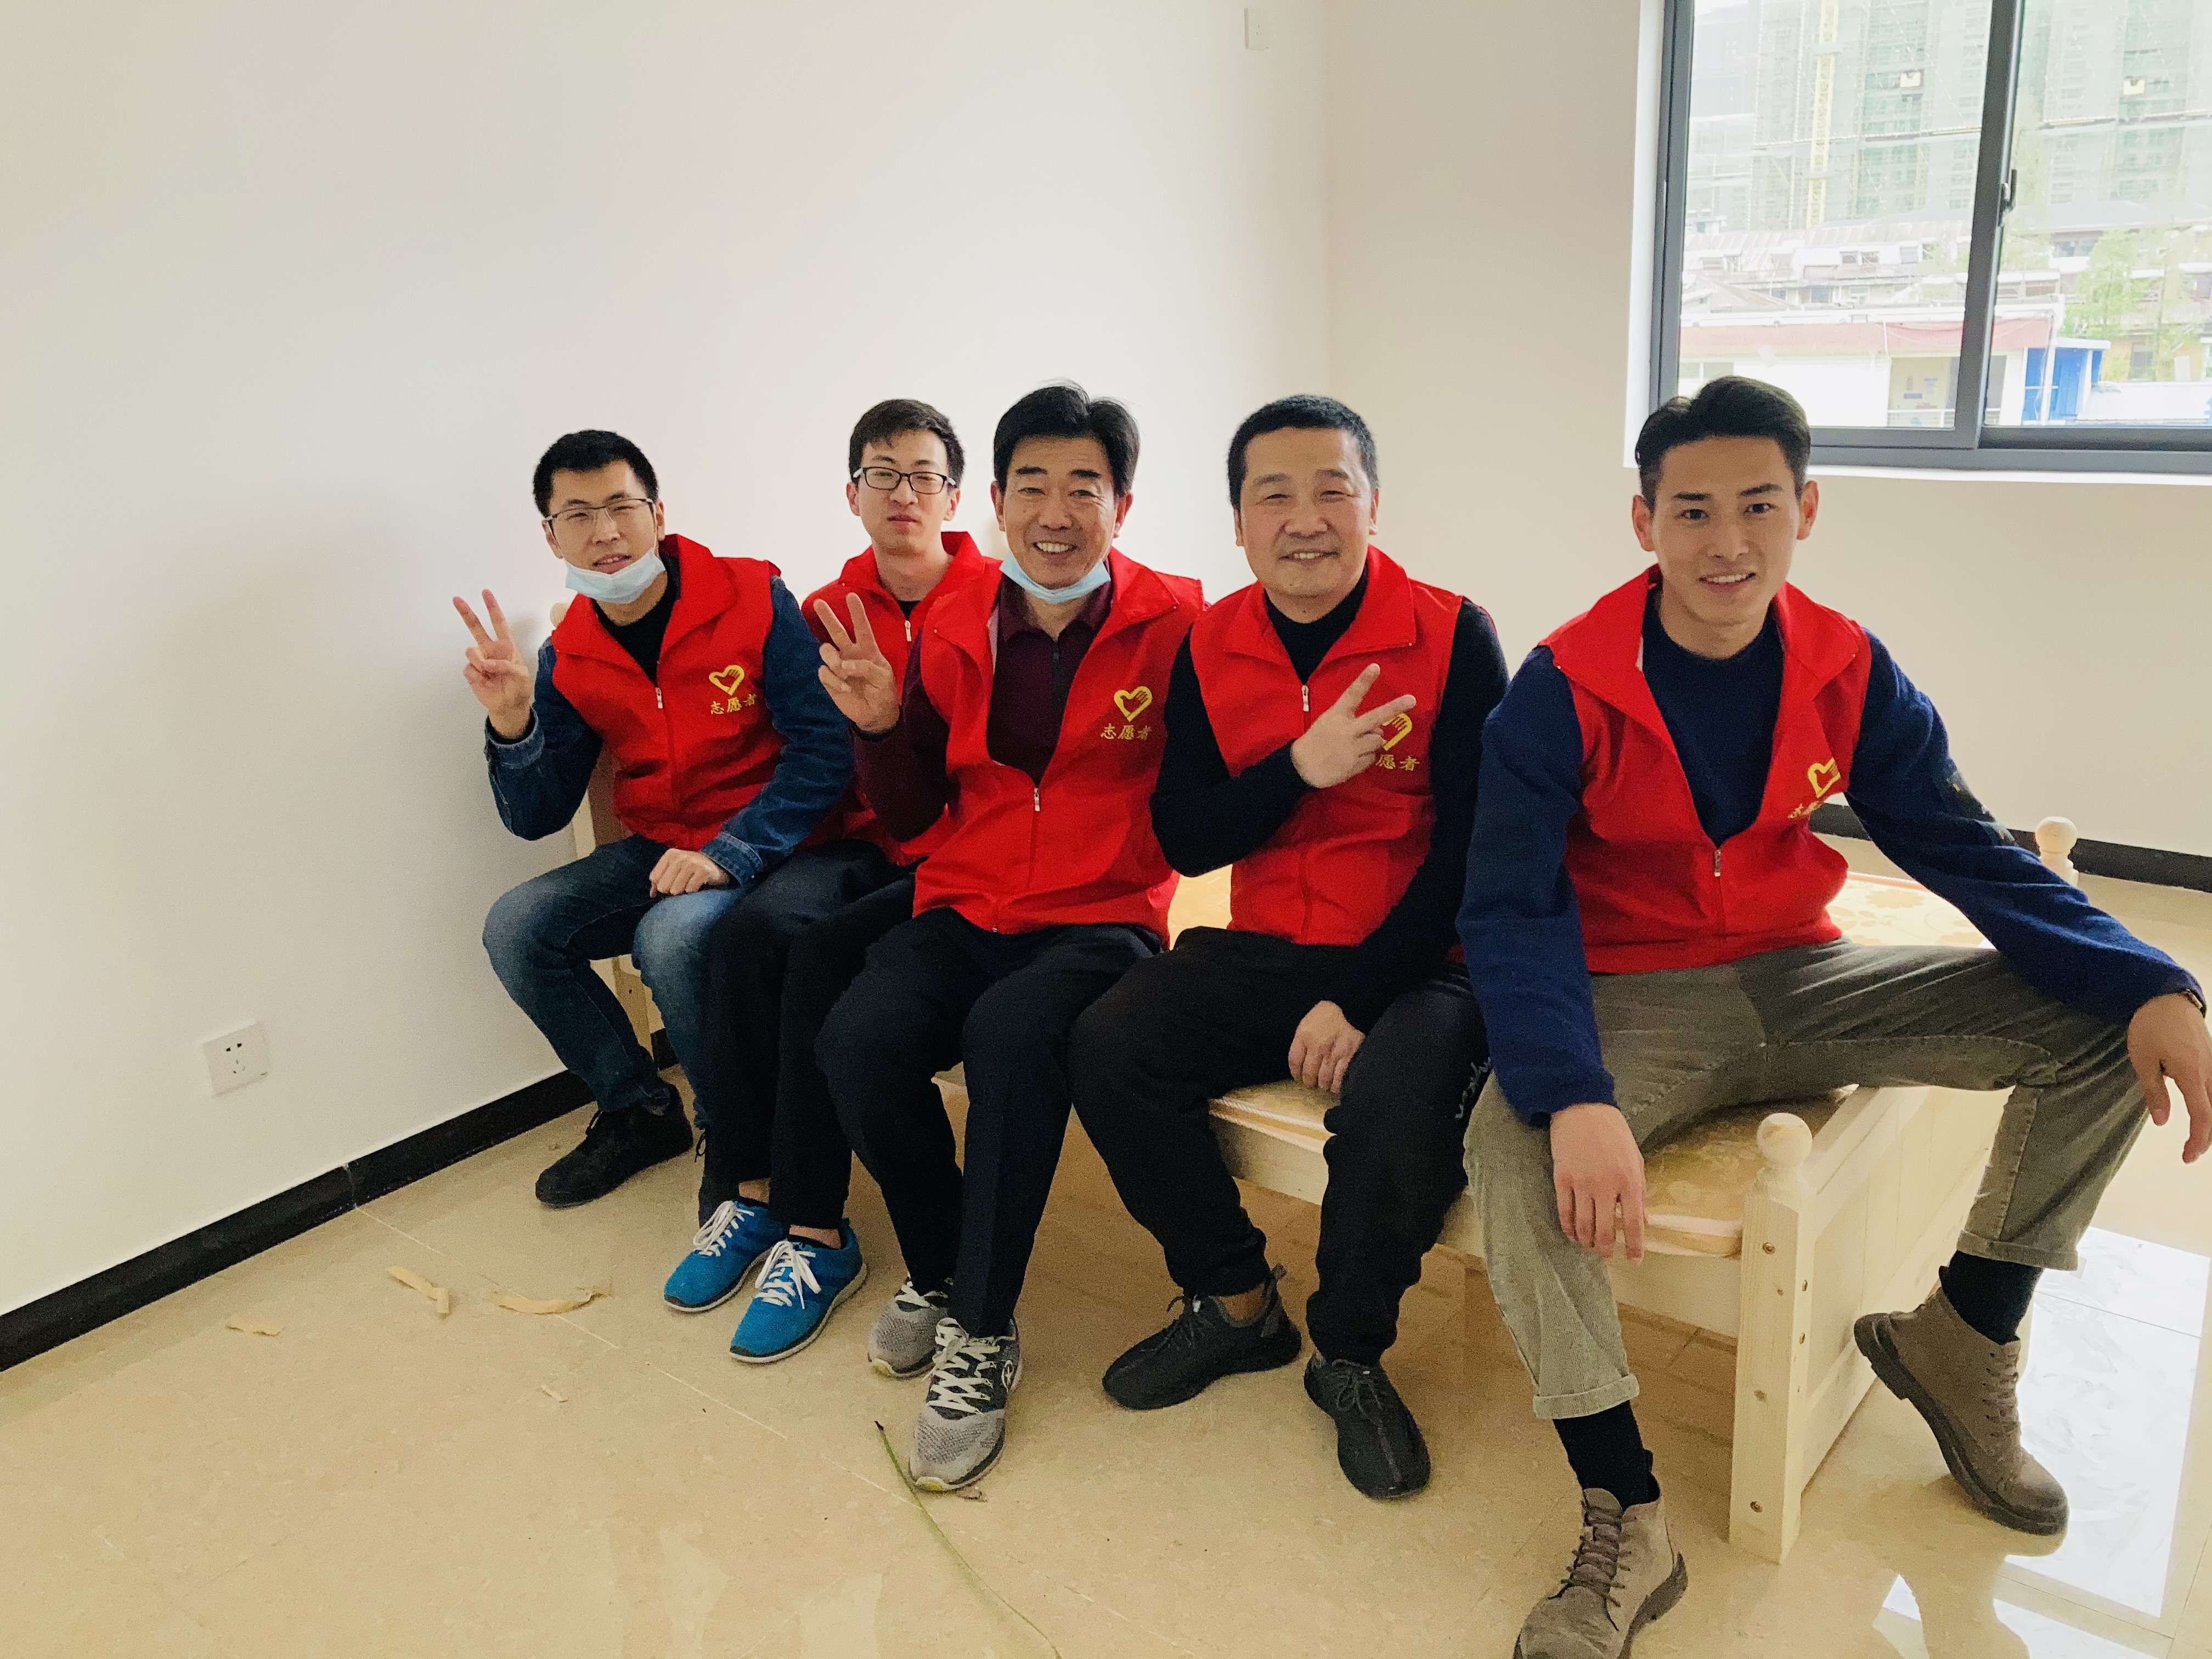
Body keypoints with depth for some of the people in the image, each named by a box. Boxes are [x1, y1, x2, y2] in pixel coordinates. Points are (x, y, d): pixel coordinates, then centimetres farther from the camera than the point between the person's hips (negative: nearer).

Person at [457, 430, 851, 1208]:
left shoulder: (753, 601, -12)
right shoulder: (567, 658, 3)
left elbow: (824, 746, -17)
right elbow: (537, 817, 4)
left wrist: (730, 853, -25)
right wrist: (512, 723, -15)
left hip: (763, 845, -6)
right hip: (657, 848, 6)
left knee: (670, 936, -32)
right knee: (514, 929, -9)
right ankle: (640, 1112, 11)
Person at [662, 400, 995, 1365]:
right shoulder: (826, 612, 11)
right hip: (859, 847, 4)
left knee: (823, 956, -28)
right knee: (746, 932, -24)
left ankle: (815, 1236, -16)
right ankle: (748, 1193, -12)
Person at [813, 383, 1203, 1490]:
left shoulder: (1173, 623, -3)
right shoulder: (952, 628, 8)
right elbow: (909, 816, 13)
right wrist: (879, 724, -4)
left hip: (1102, 921, -4)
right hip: (964, 912, 4)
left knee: (1013, 1036, -34)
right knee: (857, 1044, -23)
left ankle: (982, 1334, -12)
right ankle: (937, 1271, 6)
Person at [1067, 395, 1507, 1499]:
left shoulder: (1453, 638, -7)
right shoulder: (1207, 646, 4)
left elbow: (1470, 848, -11)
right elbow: (1184, 841, 0)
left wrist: (1360, 1000, -17)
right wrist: (1301, 767, -18)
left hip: (1411, 959, -4)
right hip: (1261, 952, 4)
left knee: (1398, 1105, -33)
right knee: (1106, 1052, -17)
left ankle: (1351, 1358, -1)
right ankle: (1236, 1305, 5)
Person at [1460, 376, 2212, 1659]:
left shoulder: (1850, 674, -2)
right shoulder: (1566, 689, -14)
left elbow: (1965, 852, -2)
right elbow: (1513, 911, -19)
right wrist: (1572, 1096, -37)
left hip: (1801, 984, 4)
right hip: (1634, 1003, -4)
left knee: (2108, 1025, -8)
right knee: (1514, 1141, -34)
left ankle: (1960, 1337, 11)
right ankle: (1627, 1521, -18)